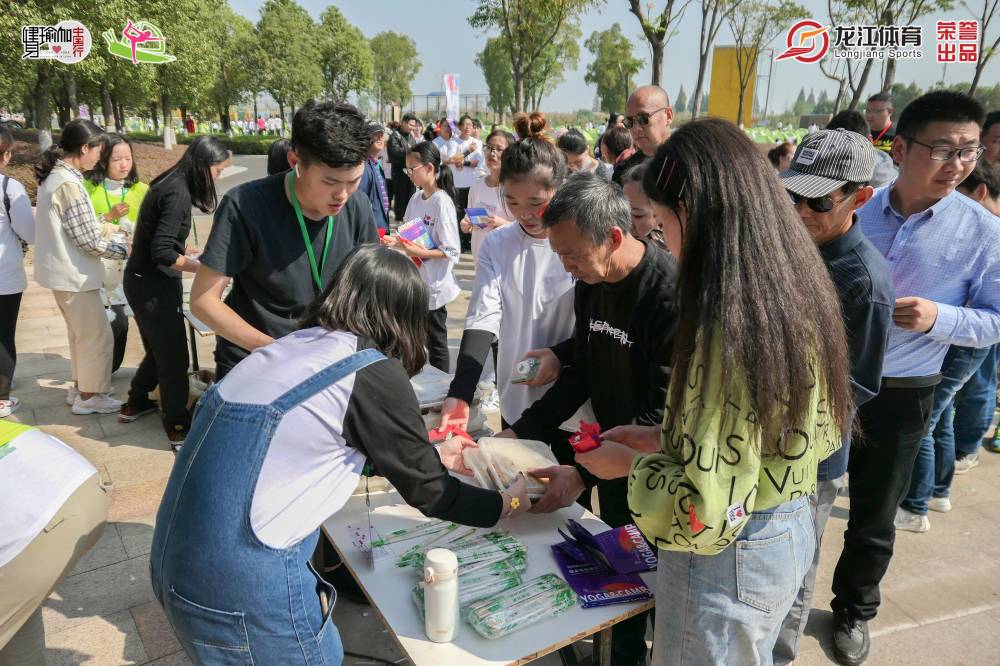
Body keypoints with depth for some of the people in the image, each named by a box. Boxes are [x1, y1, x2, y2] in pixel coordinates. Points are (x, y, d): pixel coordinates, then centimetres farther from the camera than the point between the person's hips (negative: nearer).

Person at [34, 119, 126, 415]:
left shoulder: (53, 176, 7)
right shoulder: (69, 184, -23)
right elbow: (89, 241, -22)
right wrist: (124, 249, -10)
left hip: (61, 270, 10)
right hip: (74, 274, -10)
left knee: (81, 333, 22)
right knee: (97, 335, 3)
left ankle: (79, 387, 33)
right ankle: (88, 397, 14)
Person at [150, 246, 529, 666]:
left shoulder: (292, 347, 9)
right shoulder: (373, 372, -13)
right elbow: (425, 492, -2)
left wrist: (433, 458, 32)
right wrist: (504, 505, 15)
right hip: (242, 583, -7)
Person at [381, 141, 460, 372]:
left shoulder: (442, 202, -18)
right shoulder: (416, 198, 4)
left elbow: (451, 251, -20)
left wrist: (420, 252, -29)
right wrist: (396, 241, -5)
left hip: (433, 284, -7)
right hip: (414, 282, 8)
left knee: (436, 340, 7)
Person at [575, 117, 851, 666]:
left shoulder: (727, 325, -30)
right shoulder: (797, 292, -2)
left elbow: (707, 511, -29)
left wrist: (628, 464, -12)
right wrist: (661, 438, 6)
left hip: (729, 559, -8)